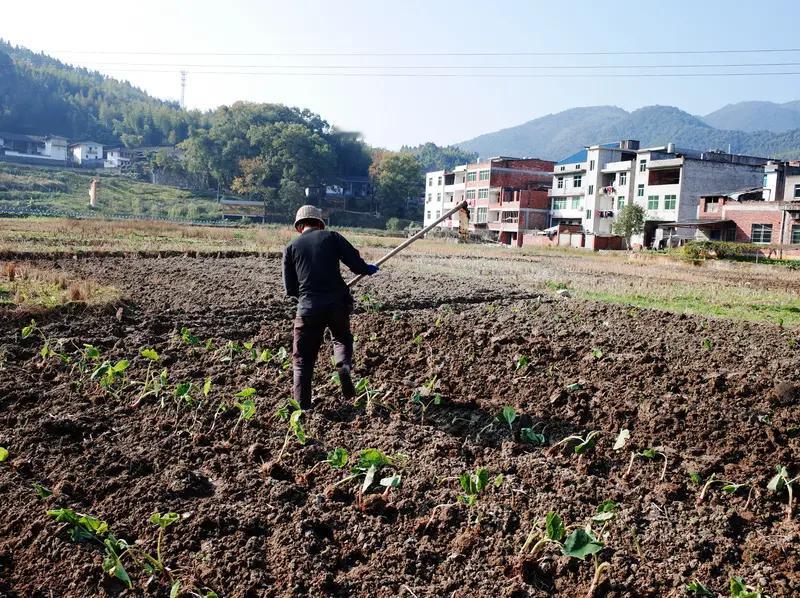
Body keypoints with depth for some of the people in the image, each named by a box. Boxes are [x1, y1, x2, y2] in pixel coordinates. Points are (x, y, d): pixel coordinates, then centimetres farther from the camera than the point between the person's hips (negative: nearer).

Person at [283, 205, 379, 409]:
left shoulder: (291, 248, 7)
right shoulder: (332, 237, 4)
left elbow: (290, 289, 8)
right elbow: (357, 265, -3)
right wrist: (369, 269, 19)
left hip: (308, 308, 0)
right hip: (337, 304, 0)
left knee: (303, 358, 12)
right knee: (342, 338, 26)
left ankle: (302, 405, 10)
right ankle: (344, 365, -4)